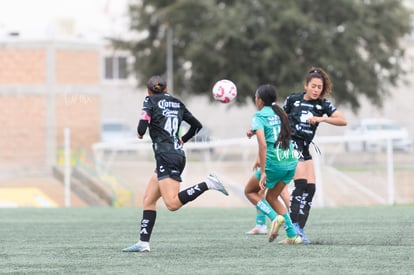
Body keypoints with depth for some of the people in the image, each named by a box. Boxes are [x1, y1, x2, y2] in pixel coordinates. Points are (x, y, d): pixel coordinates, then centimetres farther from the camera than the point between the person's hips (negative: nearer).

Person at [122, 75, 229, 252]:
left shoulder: (151, 100, 0)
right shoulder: (177, 103, 17)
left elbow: (142, 127, -13)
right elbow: (197, 125, 20)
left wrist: (139, 133, 10)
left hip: (166, 156, -8)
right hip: (178, 154, 8)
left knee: (172, 203, -18)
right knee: (148, 200, 10)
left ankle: (207, 184, -24)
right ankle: (143, 243, 5)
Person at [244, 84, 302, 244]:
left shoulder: (259, 117, -7)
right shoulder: (279, 113, 15)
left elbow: (262, 144, -18)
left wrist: (263, 172, -19)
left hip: (274, 163, -7)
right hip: (291, 161, 7)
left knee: (249, 191, 16)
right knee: (272, 197, 21)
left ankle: (275, 218, -6)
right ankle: (292, 235, 11)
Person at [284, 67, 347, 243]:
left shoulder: (323, 104, 4)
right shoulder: (293, 100, -2)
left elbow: (343, 121, -7)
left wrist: (322, 118, -19)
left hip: (304, 148, 5)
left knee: (310, 188, -1)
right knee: (301, 183, -20)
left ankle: (300, 229, 3)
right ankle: (293, 224, -19)